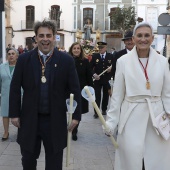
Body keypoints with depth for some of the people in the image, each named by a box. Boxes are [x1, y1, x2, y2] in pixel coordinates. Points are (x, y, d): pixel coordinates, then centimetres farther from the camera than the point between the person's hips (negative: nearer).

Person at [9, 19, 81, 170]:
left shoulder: (66, 60, -5)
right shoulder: (24, 59, -1)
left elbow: (75, 90, -3)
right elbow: (15, 88, 2)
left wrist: (76, 116, -5)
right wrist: (14, 114, 0)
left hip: (55, 120, -1)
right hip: (29, 119, 1)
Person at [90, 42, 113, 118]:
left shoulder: (111, 56, 0)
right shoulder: (94, 56, 0)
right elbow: (90, 67, -1)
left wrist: (111, 68, -19)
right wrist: (94, 74, -16)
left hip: (107, 79, 1)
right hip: (97, 79, -1)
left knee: (106, 95, 13)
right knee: (97, 96, -2)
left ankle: (104, 109, 29)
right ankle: (96, 111, 4)